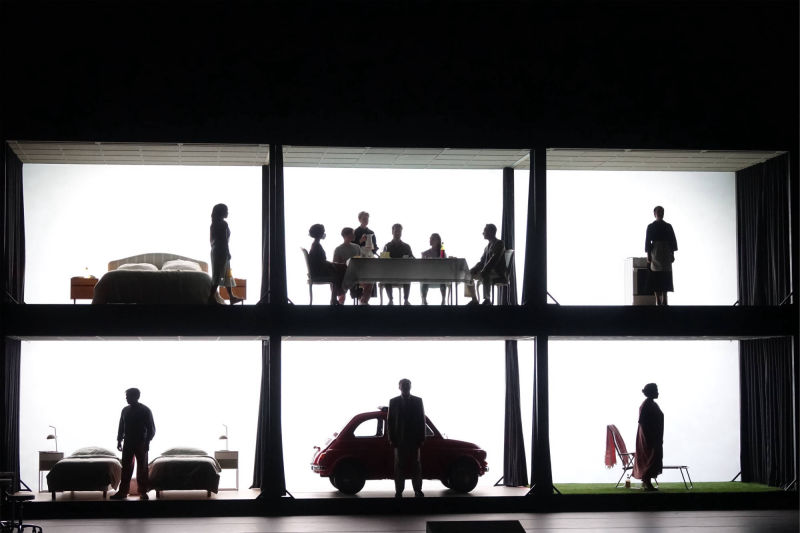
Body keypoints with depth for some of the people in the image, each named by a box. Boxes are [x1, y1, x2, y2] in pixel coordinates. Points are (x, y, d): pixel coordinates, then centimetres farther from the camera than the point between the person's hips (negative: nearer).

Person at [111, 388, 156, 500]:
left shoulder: (145, 410, -6)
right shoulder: (125, 410, 7)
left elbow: (151, 428, -6)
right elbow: (121, 427, 14)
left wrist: (147, 442, -13)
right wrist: (119, 440, 8)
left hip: (141, 443, -4)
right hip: (128, 443, 4)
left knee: (142, 468, 1)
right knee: (126, 468, 2)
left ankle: (143, 492, 7)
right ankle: (122, 492, 4)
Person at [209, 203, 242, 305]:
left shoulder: (214, 224, 12)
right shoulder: (223, 224, -14)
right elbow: (224, 240, -18)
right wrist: (227, 253, -14)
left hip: (215, 250, 9)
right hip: (222, 251, -9)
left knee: (227, 274, 13)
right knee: (218, 274, -7)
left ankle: (231, 297, 18)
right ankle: (212, 296, -8)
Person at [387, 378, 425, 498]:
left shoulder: (418, 401, 6)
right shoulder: (393, 402, 6)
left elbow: (421, 420, 4)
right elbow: (390, 421, 4)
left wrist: (421, 438, -4)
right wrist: (392, 439, -4)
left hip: (414, 439, 0)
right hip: (399, 439, 0)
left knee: (416, 466, 3)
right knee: (399, 466, 2)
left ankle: (418, 491, 7)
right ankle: (399, 492, 3)